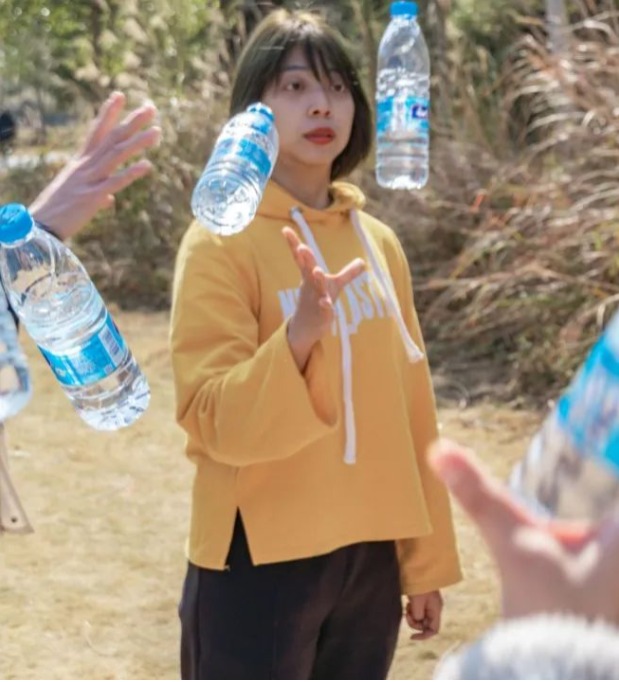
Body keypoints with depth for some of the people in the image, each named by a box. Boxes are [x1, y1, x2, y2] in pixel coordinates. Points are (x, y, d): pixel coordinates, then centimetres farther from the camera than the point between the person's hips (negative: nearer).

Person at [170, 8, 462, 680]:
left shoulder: (377, 241, 8)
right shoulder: (221, 243, -9)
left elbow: (408, 410, 12)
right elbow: (214, 421, -15)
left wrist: (424, 559, 12)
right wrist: (296, 338, -31)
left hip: (368, 554, 5)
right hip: (263, 558, -5)